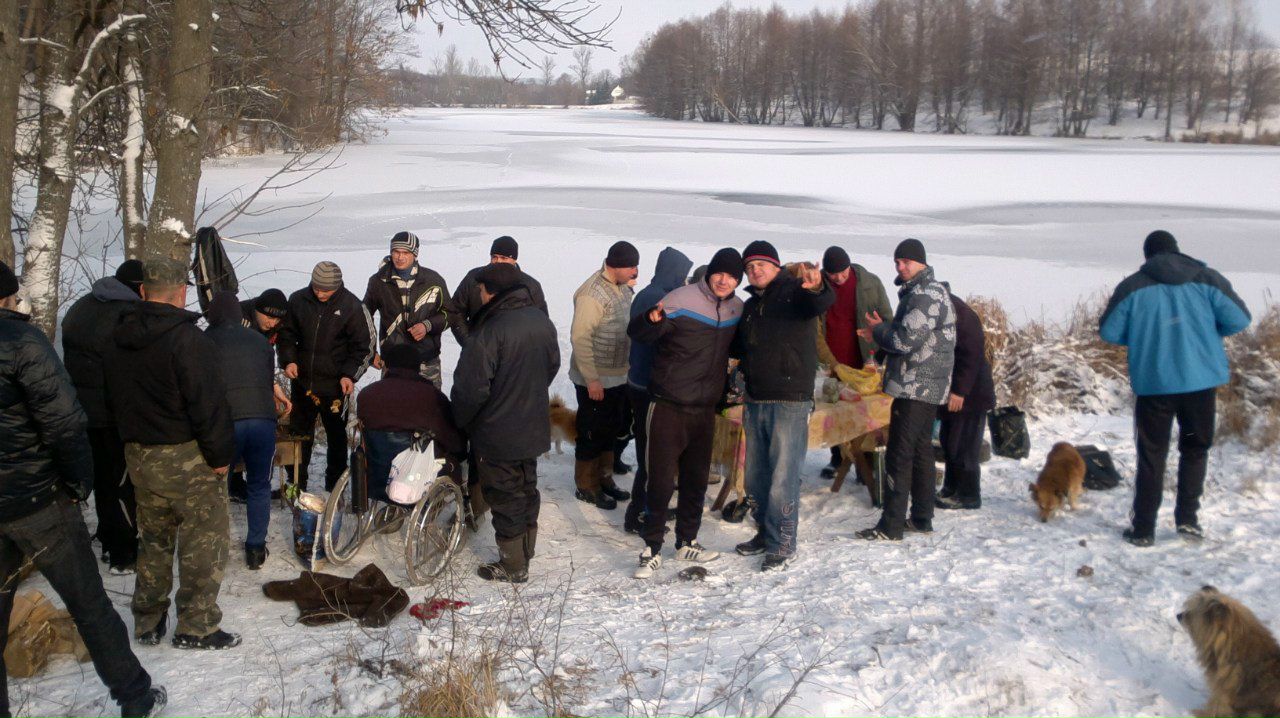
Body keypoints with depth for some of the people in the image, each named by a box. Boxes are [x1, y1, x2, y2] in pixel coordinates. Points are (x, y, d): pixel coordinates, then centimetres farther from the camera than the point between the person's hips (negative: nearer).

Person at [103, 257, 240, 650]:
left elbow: (115, 399, 16)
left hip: (137, 454, 7)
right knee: (203, 543, 4)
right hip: (185, 457, -7)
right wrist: (220, 454, -11)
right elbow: (207, 402, -21)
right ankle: (196, 627, 9)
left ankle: (148, 622, 27)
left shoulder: (118, 340, 6)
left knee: (153, 539, 20)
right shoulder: (185, 338, -19)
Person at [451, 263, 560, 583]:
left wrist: (460, 420, -6)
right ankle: (526, 551, 34)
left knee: (504, 496, 5)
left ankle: (513, 565, 15)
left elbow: (472, 388, -24)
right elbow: (552, 365, 13)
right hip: (534, 429, 7)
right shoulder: (542, 321, -1)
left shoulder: (489, 332, -26)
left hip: (497, 434, -7)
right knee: (527, 489, 20)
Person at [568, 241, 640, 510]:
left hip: (618, 377, 9)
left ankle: (604, 478, 34)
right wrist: (592, 379, -22)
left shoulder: (622, 288, 6)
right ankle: (586, 487, 18)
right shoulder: (593, 294, -22)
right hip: (595, 380, -9)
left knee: (611, 430, 19)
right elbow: (580, 338, -23)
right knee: (592, 434, 4)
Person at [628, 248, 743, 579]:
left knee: (696, 479, 15)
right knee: (661, 480, -4)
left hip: (705, 409, 6)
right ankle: (652, 549, 7)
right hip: (668, 409, -6)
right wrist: (653, 320, -36)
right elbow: (636, 334, -16)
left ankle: (687, 542, 29)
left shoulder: (737, 308, 5)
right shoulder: (681, 300, -14)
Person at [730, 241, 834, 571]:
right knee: (756, 475, 14)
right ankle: (765, 533, 29)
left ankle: (783, 544, 4)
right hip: (756, 401, 7)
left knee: (783, 477, -6)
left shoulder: (795, 292, -5)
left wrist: (816, 287, -49)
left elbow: (823, 302, -28)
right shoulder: (750, 306, 17)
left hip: (790, 402, -7)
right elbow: (738, 348, 27)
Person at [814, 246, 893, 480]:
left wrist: (874, 357, -10)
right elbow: (815, 331, -2)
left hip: (863, 364, -1)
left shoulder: (871, 283, -4)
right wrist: (831, 363, -11)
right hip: (833, 364, 1)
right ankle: (837, 458, 23)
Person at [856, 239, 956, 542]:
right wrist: (883, 332, 5)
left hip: (915, 387, -11)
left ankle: (891, 526, -5)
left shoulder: (926, 294, -17)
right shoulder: (918, 291, 17)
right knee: (921, 451, 15)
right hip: (927, 388, 11)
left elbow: (905, 339, -23)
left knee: (899, 455, -8)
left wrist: (878, 331, -5)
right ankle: (922, 518, 23)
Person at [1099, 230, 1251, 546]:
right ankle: (1188, 518, 13)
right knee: (1195, 449, 18)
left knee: (1152, 455, 8)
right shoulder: (1207, 279, 1)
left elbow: (1109, 332, 1)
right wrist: (1207, 330, 17)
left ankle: (1143, 529, 8)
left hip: (1153, 384, -1)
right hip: (1202, 381, 1)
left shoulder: (1133, 286, -1)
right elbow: (1239, 319, -1)